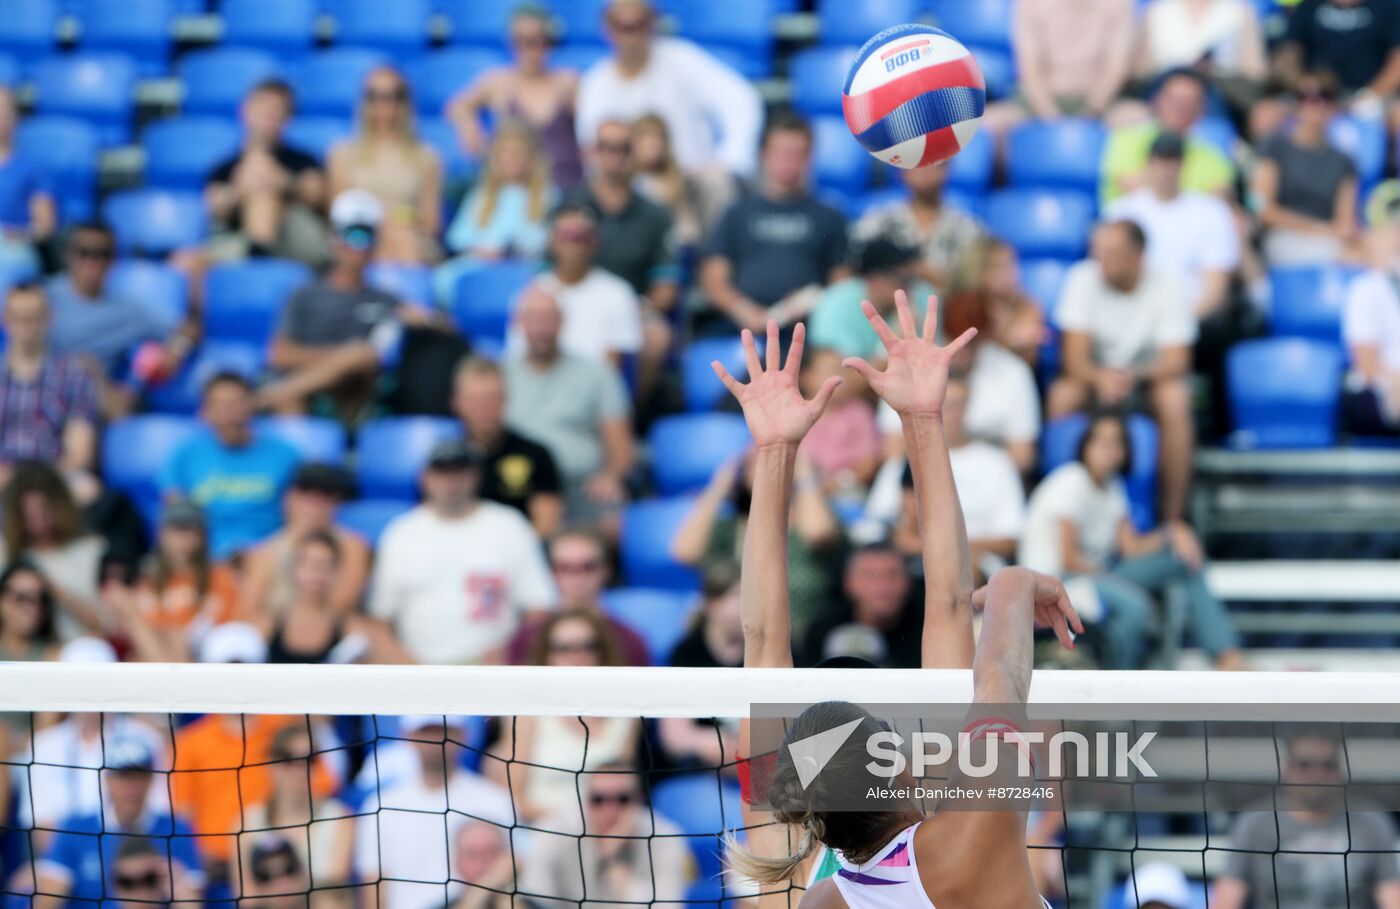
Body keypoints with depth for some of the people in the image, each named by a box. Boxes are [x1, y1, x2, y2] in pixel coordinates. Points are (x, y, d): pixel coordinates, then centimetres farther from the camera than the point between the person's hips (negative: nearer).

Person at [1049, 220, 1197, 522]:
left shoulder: (1166, 287, -14)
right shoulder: (1083, 279, -14)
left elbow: (1176, 361, -18)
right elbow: (1074, 358, -18)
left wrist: (1134, 375, -38)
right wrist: (1100, 377, -41)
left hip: (1149, 375, -1)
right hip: (1095, 374, 1)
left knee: (1175, 401, -33)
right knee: (1062, 397, -31)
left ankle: (1173, 516, -25)